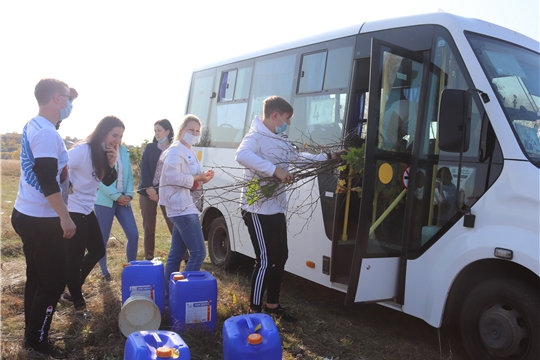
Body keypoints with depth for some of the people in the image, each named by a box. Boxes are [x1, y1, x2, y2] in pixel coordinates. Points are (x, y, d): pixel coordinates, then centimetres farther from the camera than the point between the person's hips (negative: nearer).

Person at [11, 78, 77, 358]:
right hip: (42, 220, -10)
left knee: (37, 278, 17)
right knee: (53, 281, 1)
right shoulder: (47, 133, -21)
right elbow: (47, 182, -25)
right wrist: (65, 217, -19)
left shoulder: (33, 126, 9)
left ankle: (32, 335, 28)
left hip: (28, 215, 10)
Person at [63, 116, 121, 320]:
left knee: (98, 251, 15)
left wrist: (111, 164, -9)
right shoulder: (83, 150, -19)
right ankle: (79, 303, 15)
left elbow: (108, 182, 6)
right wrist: (68, 186, -19)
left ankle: (73, 290, 32)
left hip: (87, 209, 9)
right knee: (75, 257, 0)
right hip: (73, 210, -9)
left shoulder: (104, 153, 6)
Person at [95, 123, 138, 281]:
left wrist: (128, 194, -6)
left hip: (123, 200, 5)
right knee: (103, 238, 6)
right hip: (104, 200, -5)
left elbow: (129, 175, 10)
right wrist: (116, 196, -17)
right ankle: (104, 271, 23)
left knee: (133, 235, 1)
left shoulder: (124, 151, 10)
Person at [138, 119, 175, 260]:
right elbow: (144, 168, 2)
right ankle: (148, 259, 16)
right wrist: (149, 188, -12)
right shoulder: (150, 148, 9)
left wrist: (158, 191, -10)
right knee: (149, 228, 6)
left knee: (174, 226, -5)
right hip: (147, 192, 3)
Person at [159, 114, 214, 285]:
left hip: (187, 207, 10)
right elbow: (173, 177, -23)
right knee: (198, 253, -12)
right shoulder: (176, 150, -10)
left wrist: (203, 178, 8)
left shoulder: (189, 152, 21)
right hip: (183, 208, -10)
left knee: (176, 255, 13)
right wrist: (198, 178, -13)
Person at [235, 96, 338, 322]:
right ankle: (254, 310, 9)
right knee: (265, 260, -5)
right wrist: (275, 170, -39)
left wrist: (328, 157, 22)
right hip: (258, 210, -9)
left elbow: (297, 156, 27)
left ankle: (272, 304, 30)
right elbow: (242, 155, -36)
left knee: (280, 257, 15)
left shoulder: (281, 140, 14)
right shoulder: (256, 136, -15)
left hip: (276, 209, 10)